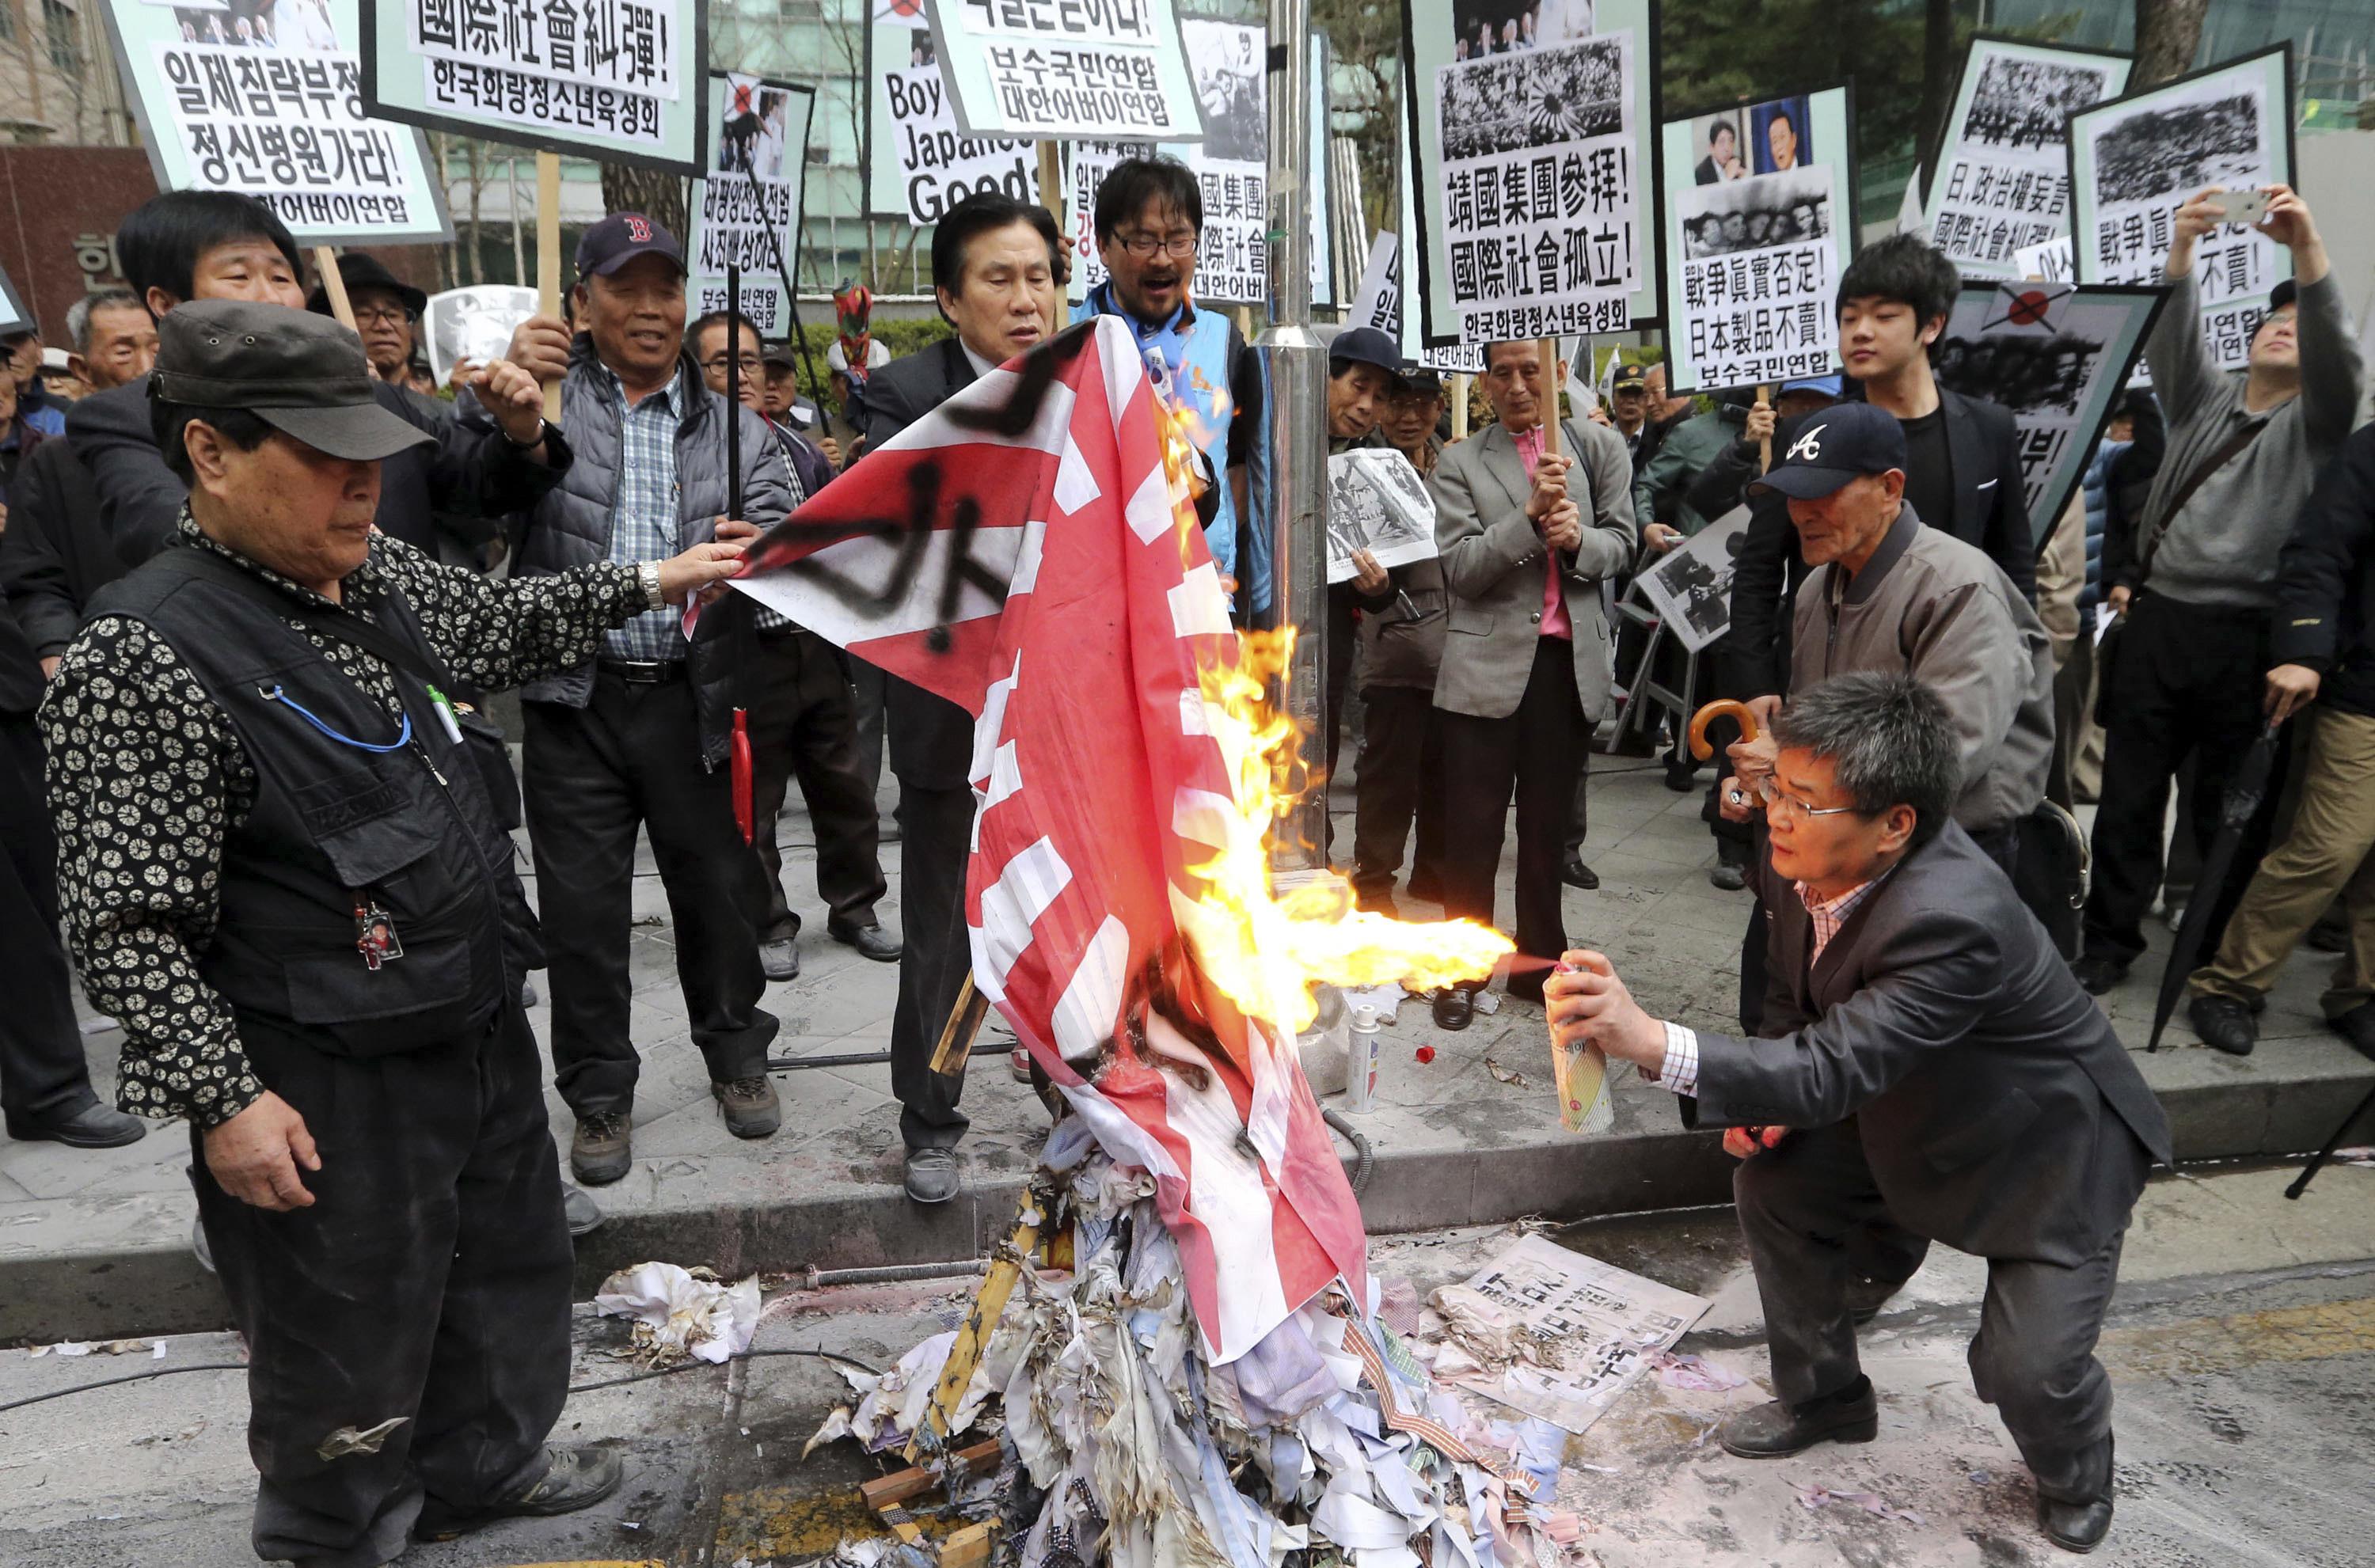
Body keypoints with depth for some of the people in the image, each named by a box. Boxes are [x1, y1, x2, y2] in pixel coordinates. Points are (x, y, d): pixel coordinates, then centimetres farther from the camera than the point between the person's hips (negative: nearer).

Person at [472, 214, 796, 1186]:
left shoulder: (731, 425, 9)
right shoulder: (546, 399, 5)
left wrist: (760, 550, -26)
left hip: (695, 695, 1)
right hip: (575, 697, -1)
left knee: (720, 886, 11)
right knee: (582, 906, 7)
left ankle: (735, 1056, 33)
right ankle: (599, 1092, 24)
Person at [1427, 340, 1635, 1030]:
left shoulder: (1600, 447, 8)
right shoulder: (1459, 463, 2)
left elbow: (1621, 544, 7)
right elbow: (1462, 567, -8)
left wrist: (1579, 540, -15)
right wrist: (1531, 515, -20)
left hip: (1570, 662, 2)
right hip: (1488, 664, -2)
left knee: (1547, 826, 14)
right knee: (1473, 827, 2)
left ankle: (1538, 963, 28)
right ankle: (1461, 973, 14)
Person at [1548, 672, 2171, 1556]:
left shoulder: (1953, 919, -41)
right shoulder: (1806, 859, -16)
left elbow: (1833, 1068, -48)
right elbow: (1797, 990, 4)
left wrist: (1651, 1044, -59)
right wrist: (1764, 1101, -10)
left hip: (2052, 1147, -7)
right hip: (1914, 1109, 8)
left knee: (2026, 1367, -12)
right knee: (1772, 1182, 1)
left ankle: (2076, 1478, 27)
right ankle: (1825, 1399, 25)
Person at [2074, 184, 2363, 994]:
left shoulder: (2314, 421, 7)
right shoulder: (2203, 398, 16)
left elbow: (2336, 353, -12)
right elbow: (2170, 338, -1)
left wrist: (2308, 250, -26)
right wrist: (2183, 246, -18)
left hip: (2246, 636, -2)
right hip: (2156, 622, 2)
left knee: (2234, 812, 4)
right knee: (2129, 795, 5)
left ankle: (2222, 964, 16)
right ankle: (2110, 943, 14)